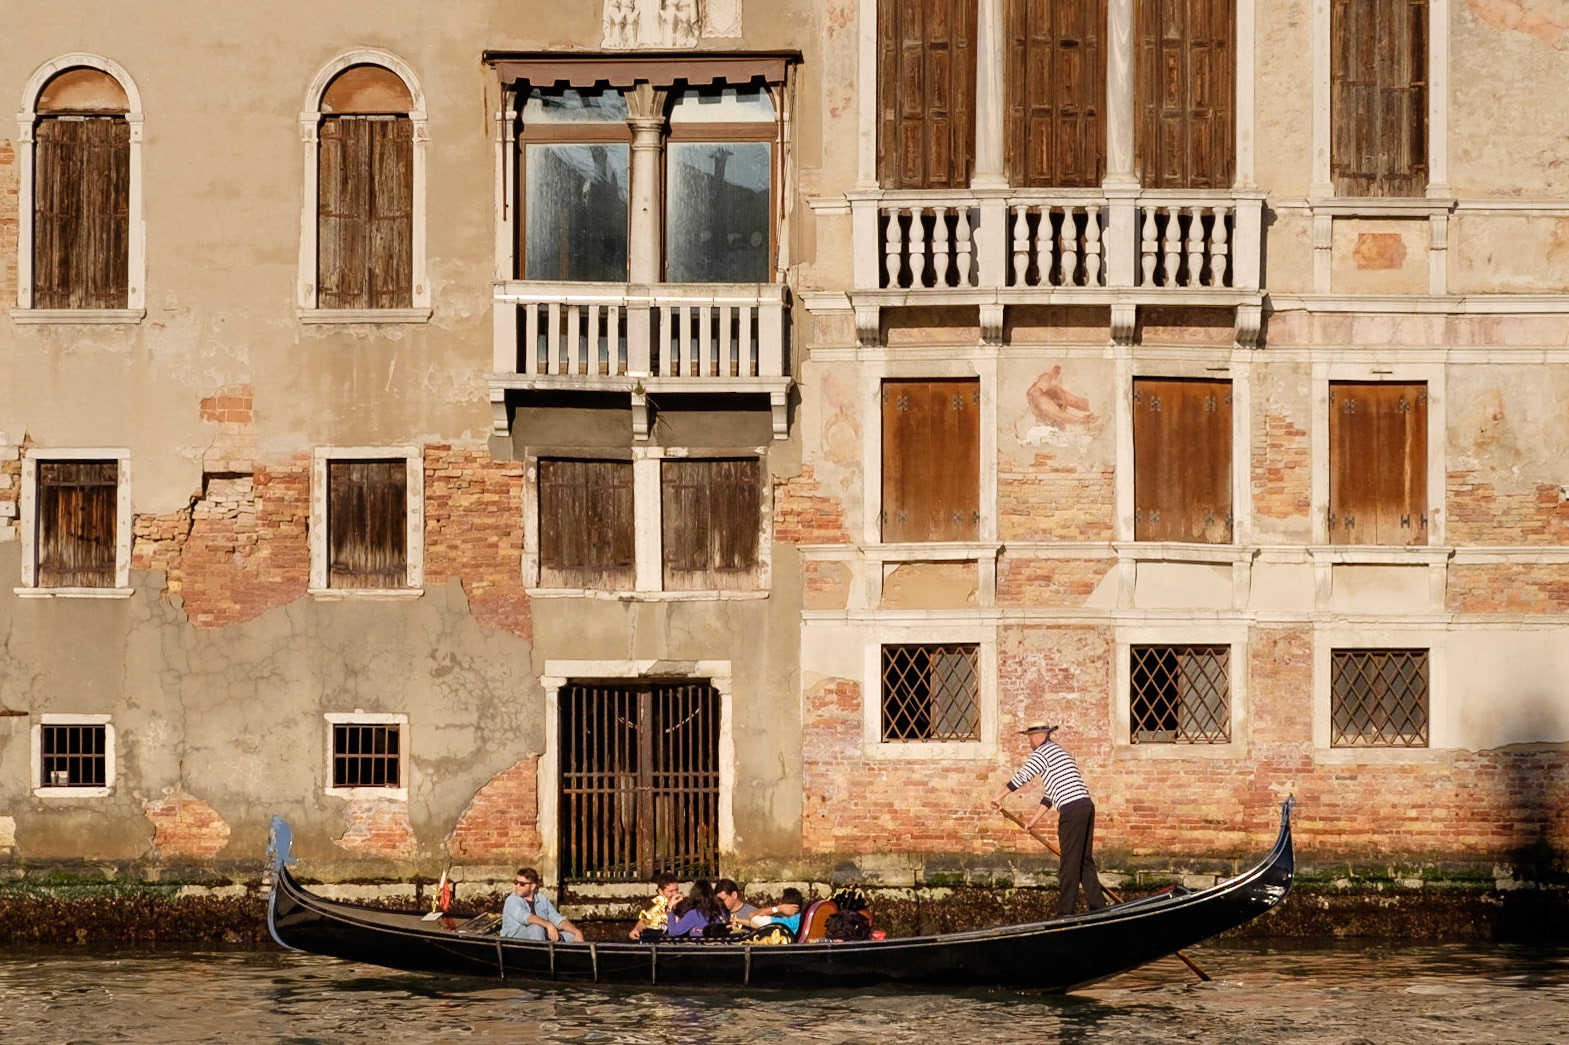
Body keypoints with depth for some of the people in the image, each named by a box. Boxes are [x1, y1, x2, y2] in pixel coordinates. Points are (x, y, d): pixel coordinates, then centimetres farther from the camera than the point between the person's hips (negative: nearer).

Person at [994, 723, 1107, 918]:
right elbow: (1051, 793, 29)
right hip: (1086, 805, 9)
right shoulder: (1058, 752, 26)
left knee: (1070, 862, -5)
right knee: (1085, 860, 12)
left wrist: (1000, 797, 17)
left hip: (1071, 809, -9)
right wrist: (1034, 820, 31)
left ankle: (1065, 911, -2)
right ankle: (1098, 906, 10)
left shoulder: (1042, 754, -3)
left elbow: (1021, 777, 1)